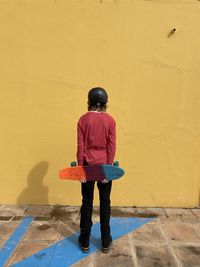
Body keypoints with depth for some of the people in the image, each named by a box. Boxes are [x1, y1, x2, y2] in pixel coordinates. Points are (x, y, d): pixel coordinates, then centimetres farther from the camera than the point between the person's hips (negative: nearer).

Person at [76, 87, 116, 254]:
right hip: (104, 165, 0)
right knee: (105, 202, 12)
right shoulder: (110, 120, -5)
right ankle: (106, 242, 23)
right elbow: (111, 147, -8)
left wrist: (80, 168, -1)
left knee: (87, 202, 12)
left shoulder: (83, 120, -5)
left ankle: (85, 241, 24)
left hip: (88, 165, 0)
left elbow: (80, 147, -6)